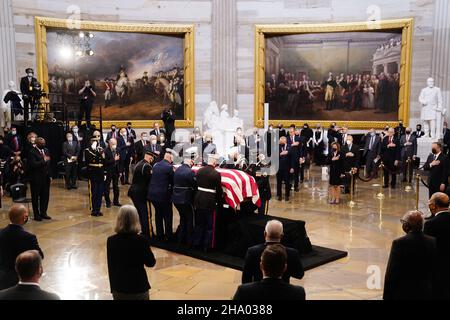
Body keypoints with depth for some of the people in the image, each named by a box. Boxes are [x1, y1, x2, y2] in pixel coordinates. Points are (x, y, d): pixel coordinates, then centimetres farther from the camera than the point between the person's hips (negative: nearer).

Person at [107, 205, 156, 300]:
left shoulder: (111, 241, -8)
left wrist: (113, 288, 14)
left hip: (118, 288, 2)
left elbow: (111, 267, 2)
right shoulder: (141, 240, -15)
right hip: (139, 287, -2)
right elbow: (151, 263, -2)